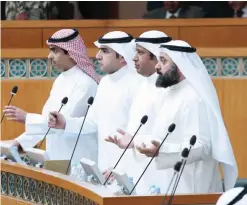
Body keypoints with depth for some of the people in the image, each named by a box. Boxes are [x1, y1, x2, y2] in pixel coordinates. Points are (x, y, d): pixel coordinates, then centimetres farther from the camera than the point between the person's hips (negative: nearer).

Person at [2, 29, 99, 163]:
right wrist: (20, 141, 10)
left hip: (78, 161, -8)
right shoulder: (60, 80, 12)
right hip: (56, 157, 8)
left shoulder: (85, 83, -15)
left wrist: (26, 118, -24)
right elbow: (47, 119, 16)